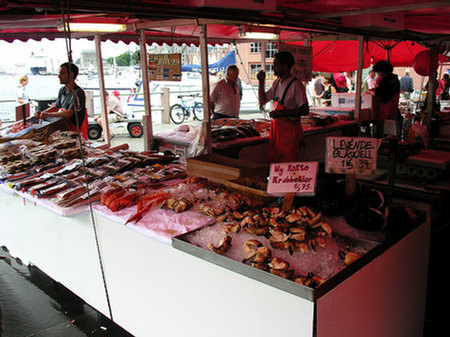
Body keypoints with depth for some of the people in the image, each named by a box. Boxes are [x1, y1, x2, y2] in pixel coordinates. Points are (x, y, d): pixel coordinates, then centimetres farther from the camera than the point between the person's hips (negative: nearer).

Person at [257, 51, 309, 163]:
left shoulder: (296, 85, -14)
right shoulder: (276, 83, 12)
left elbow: (305, 110, -18)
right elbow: (262, 101, 20)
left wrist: (281, 113, -22)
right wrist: (261, 81, 10)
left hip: (290, 130, -7)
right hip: (275, 128, 8)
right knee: (273, 163, 10)